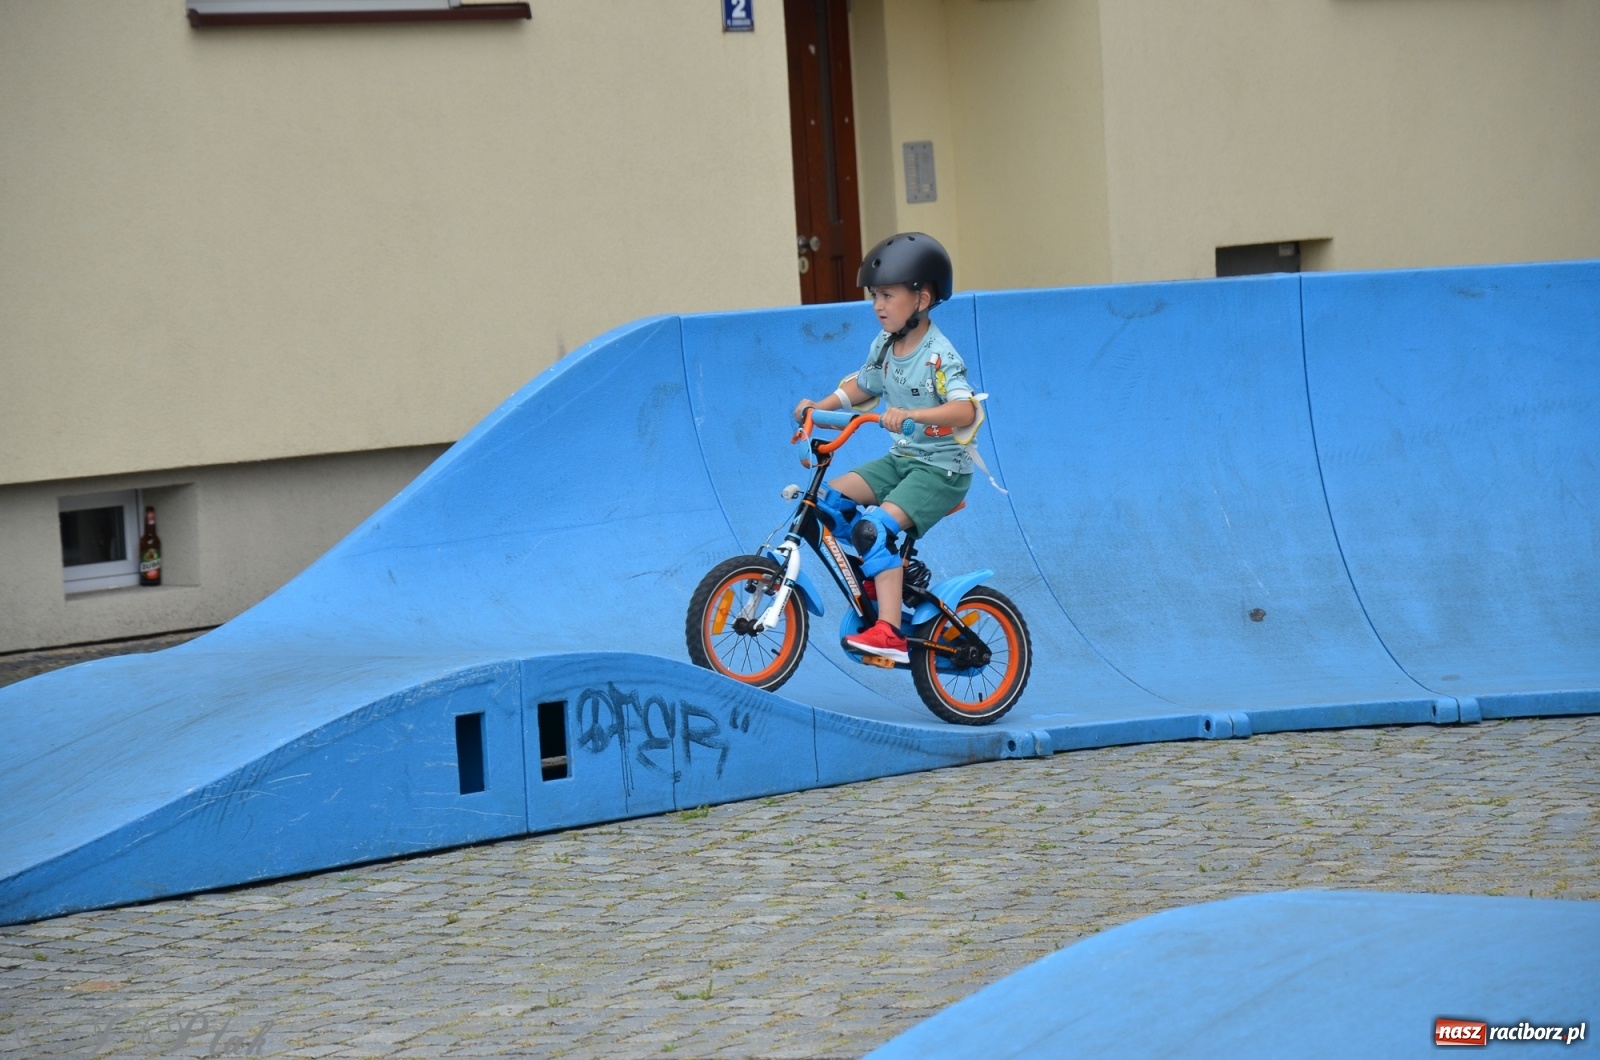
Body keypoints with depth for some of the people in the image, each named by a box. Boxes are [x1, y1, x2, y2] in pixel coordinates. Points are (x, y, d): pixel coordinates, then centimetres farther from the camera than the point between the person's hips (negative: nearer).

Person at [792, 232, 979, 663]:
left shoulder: (939, 357, -18)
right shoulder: (883, 347, 5)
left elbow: (965, 410, -31)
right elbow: (862, 386, 22)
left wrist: (910, 414, -44)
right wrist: (821, 406, 6)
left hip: (942, 468, -8)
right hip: (901, 459, 8)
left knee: (878, 526, -27)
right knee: (833, 496, -6)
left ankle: (889, 632, -30)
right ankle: (880, 577, 10)